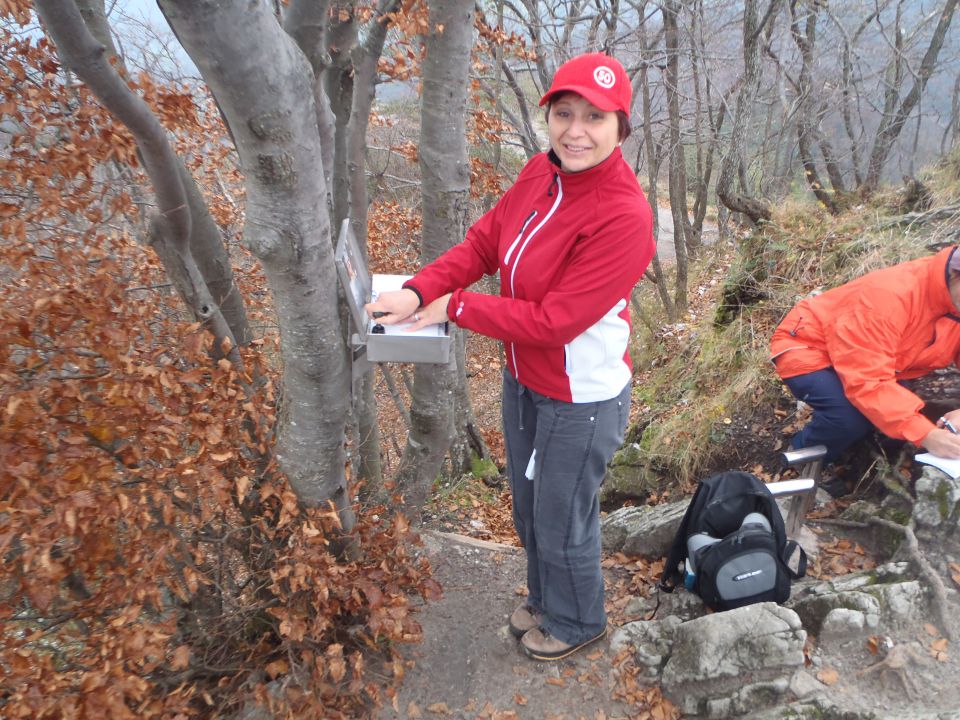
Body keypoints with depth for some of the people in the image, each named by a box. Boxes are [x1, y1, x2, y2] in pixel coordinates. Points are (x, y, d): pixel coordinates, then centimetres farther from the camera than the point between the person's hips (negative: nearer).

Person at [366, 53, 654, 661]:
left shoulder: (623, 216, -29)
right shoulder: (540, 174, -5)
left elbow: (552, 320, -28)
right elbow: (483, 242, 0)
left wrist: (455, 307, -19)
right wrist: (419, 290, -15)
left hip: (581, 399, -8)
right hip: (524, 379, 8)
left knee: (563, 520, 15)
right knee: (529, 506, 27)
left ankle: (576, 623, 46)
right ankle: (545, 600, 55)